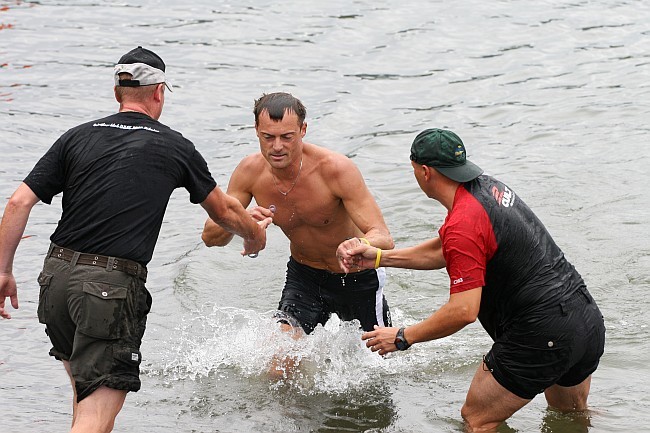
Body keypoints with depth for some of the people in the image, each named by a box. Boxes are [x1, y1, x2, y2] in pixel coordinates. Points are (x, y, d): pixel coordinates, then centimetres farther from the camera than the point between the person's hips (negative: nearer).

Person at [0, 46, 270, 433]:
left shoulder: (78, 137, 9)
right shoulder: (175, 148, 4)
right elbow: (224, 212, 19)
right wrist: (256, 234, 40)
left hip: (57, 275, 5)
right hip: (113, 286, -4)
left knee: (85, 390, 25)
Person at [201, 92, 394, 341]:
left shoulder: (336, 169, -31)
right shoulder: (250, 172, -18)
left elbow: (383, 237, -35)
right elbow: (210, 237, -12)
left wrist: (360, 245, -60)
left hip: (357, 276, -3)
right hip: (303, 274, 3)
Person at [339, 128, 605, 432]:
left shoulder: (462, 224, -21)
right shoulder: (490, 187, 9)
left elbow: (464, 311, -24)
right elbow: (447, 252, 22)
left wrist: (402, 338, -12)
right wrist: (380, 257, 19)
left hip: (542, 335, -9)